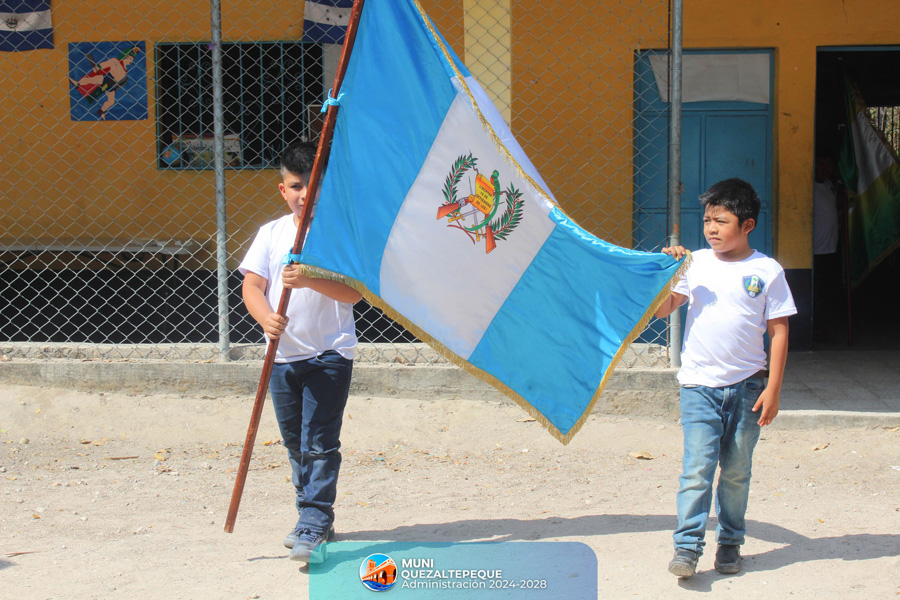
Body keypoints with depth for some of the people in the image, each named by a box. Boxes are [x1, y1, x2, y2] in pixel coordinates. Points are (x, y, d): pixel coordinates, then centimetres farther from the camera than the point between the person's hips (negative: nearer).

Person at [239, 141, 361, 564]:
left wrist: (309, 280, -25)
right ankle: (315, 517, 26)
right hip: (283, 354, 4)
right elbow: (251, 287, 1)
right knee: (295, 443, 12)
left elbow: (353, 292, -10)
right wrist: (267, 318, -19)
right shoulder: (271, 233, 7)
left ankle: (313, 527, -8)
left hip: (330, 353, -4)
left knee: (319, 443, -9)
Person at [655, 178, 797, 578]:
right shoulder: (696, 263, 4)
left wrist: (773, 388, -3)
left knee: (736, 471, 9)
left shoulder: (767, 271, -1)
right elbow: (663, 309, 7)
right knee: (697, 467, -8)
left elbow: (778, 330, 1)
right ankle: (687, 546, -4)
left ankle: (730, 543, 22)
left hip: (746, 386, 0)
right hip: (699, 384, 0)